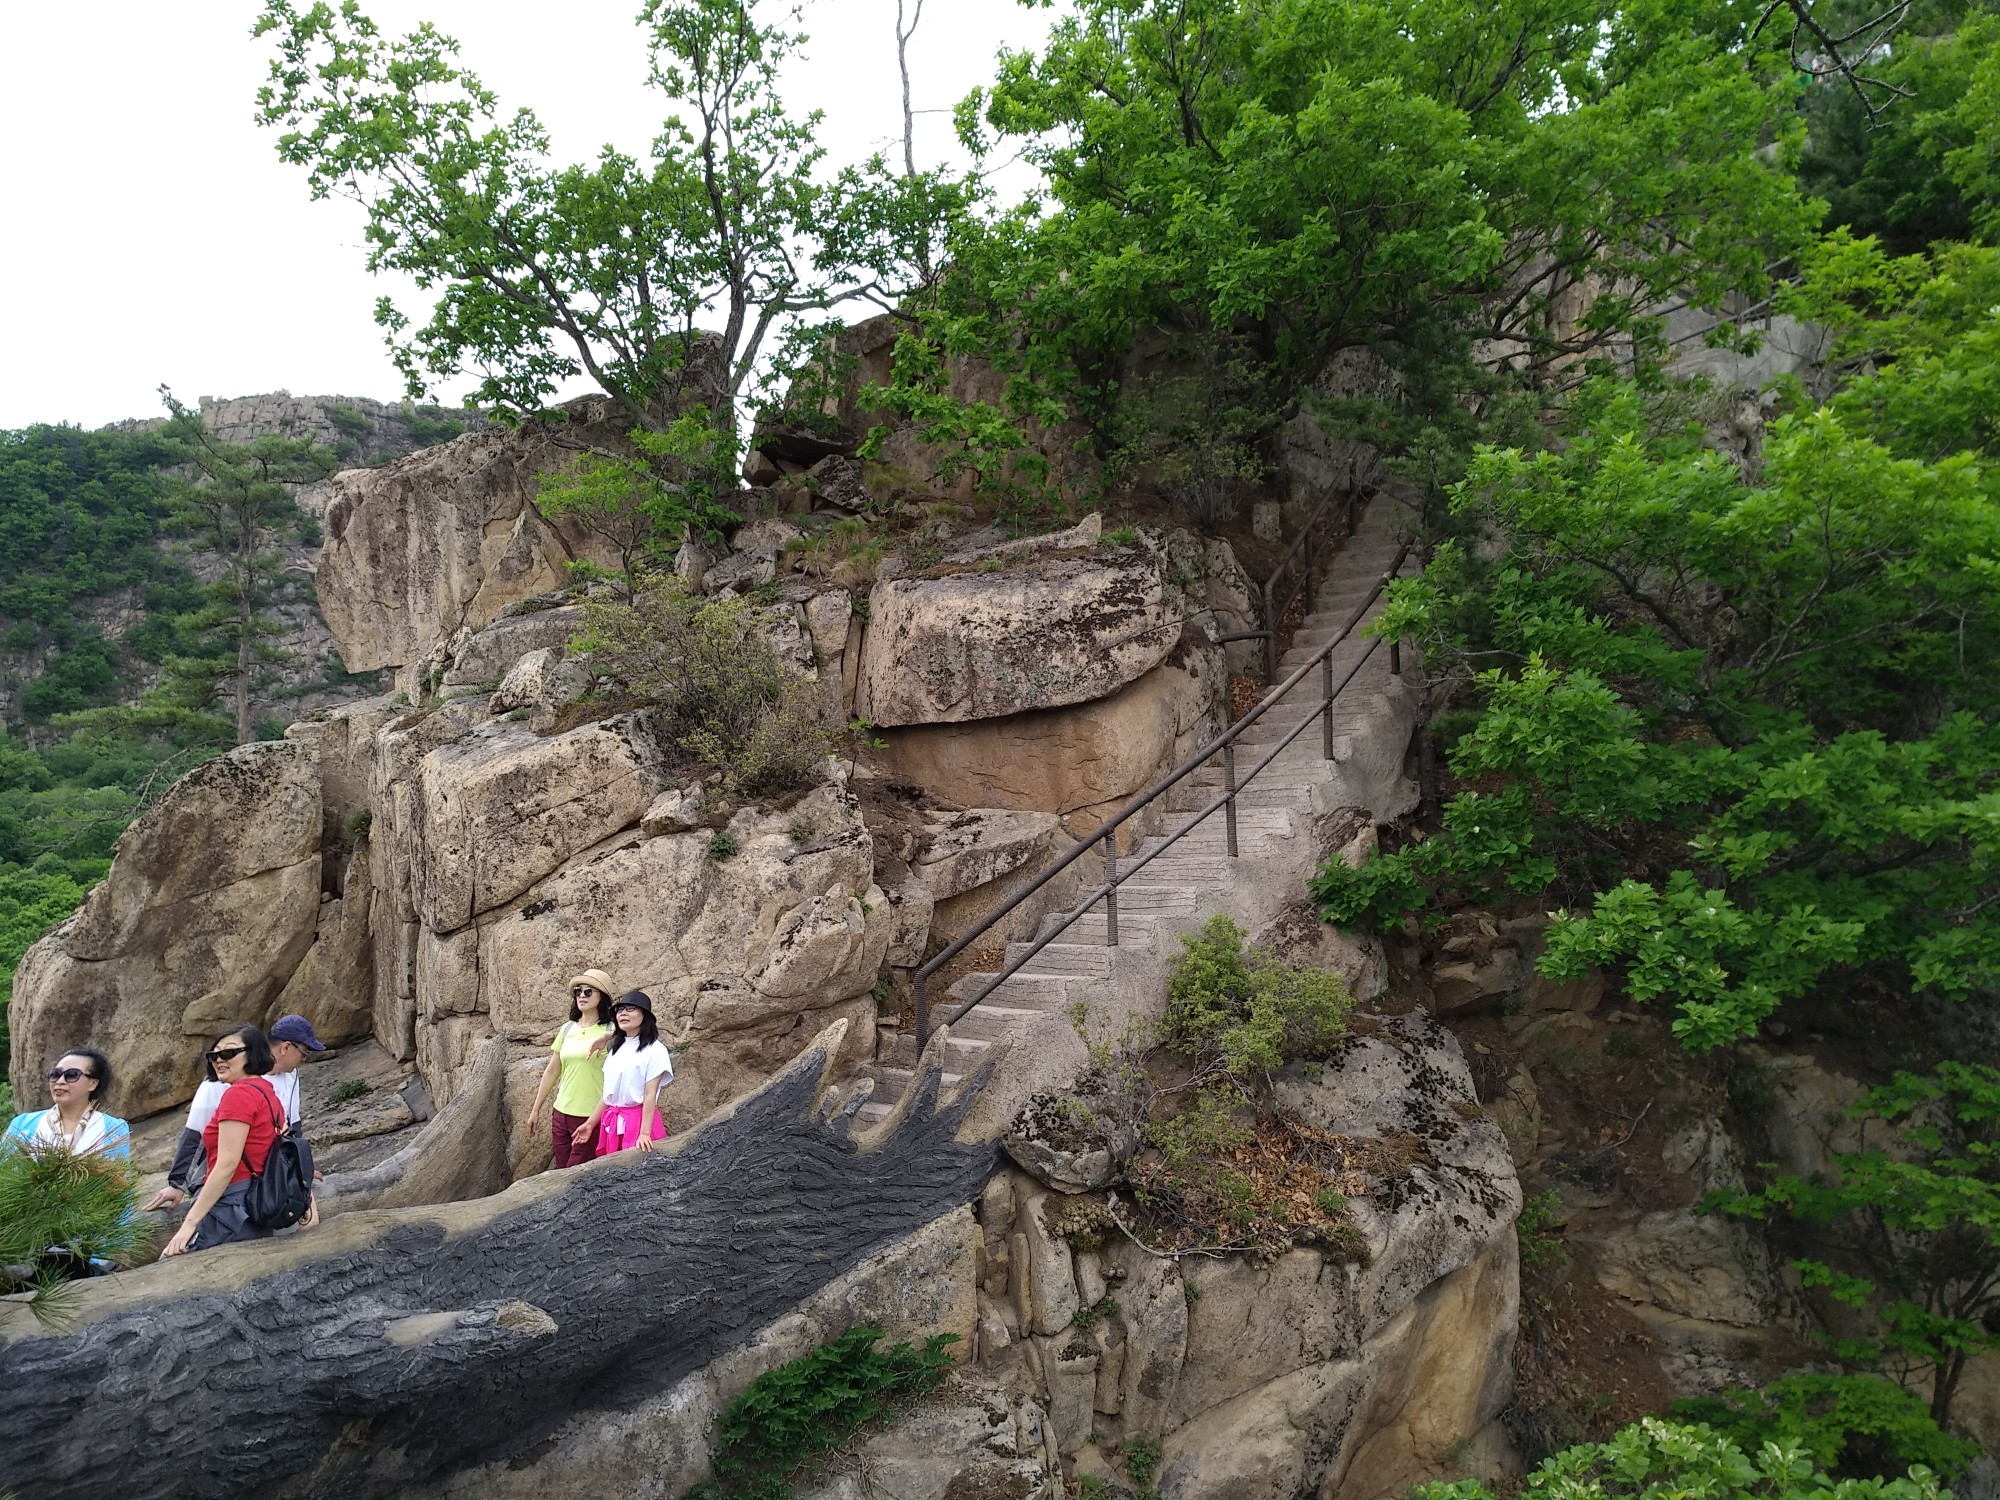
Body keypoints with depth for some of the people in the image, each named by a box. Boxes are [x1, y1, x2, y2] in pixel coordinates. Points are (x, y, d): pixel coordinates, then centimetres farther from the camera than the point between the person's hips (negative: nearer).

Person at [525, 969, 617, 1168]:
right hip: (561, 1113, 5)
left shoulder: (611, 1032, -7)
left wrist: (606, 1038, -34)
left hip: (591, 1117, -5)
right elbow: (552, 1071, 16)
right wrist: (536, 1109, 19)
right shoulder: (567, 1029, 8)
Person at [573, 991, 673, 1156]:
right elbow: (608, 1093, 15)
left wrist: (644, 1133, -18)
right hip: (612, 1124, 6)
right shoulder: (615, 1049, 13)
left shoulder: (654, 1049, -7)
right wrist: (590, 1124, 11)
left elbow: (650, 1095, -13)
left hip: (639, 1121, -6)